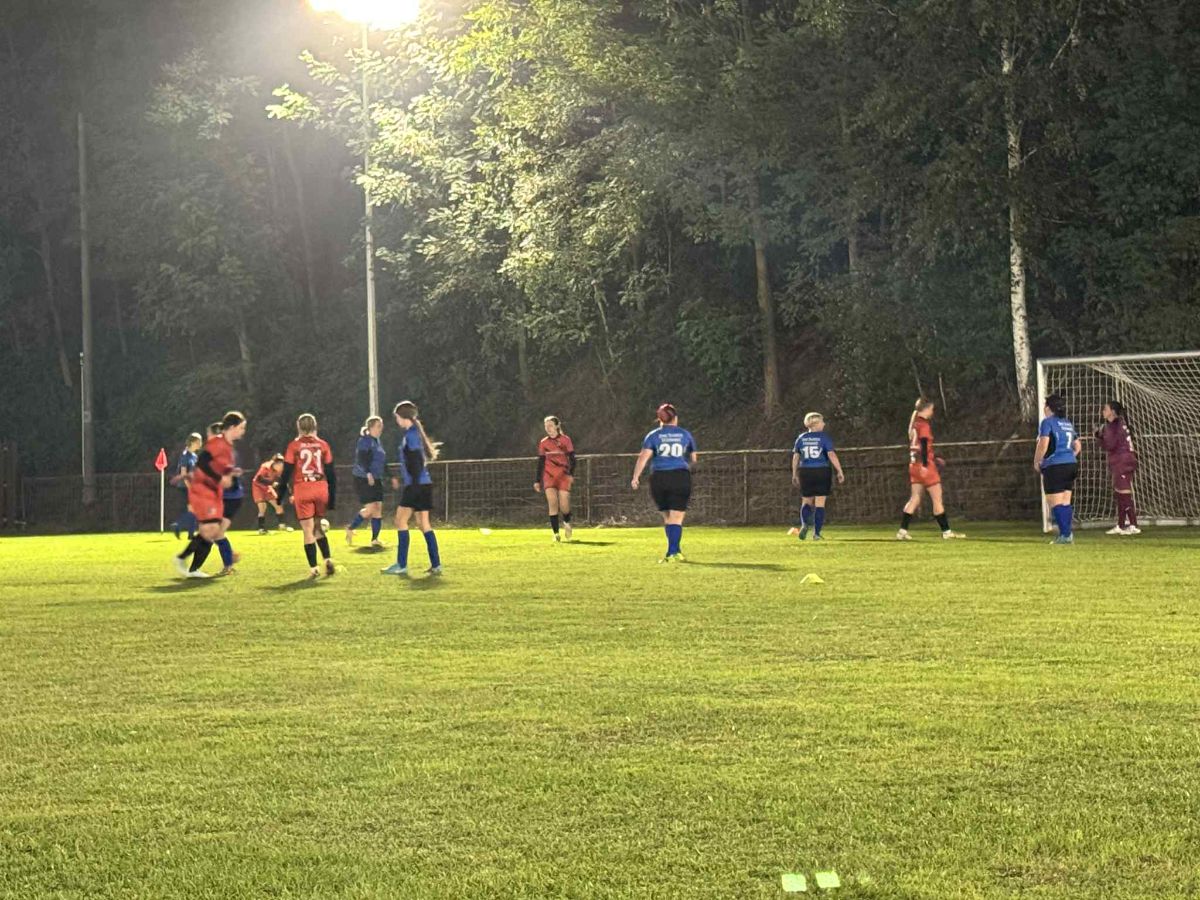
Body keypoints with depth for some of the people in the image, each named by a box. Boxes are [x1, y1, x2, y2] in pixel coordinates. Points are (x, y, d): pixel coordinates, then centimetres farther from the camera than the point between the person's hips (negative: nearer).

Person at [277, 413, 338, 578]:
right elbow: (331, 473, 6)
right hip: (321, 489, 3)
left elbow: (286, 472, -2)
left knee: (308, 530, 2)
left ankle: (314, 568, -1)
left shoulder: (294, 446, -2)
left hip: (302, 491, -3)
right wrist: (332, 498, 11)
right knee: (317, 527, 19)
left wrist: (280, 495, 7)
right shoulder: (323, 445, 5)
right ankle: (328, 560, 5)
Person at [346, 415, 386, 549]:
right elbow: (361, 459, -23)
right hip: (364, 480, -9)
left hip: (376, 480, 9)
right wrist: (368, 474, -34)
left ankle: (375, 539, 8)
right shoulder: (365, 441, -11)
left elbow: (382, 461, 23)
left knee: (378, 508, 3)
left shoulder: (377, 441, 16)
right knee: (371, 508, -11)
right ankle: (350, 529, 8)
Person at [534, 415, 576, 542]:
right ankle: (556, 533, -8)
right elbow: (540, 463, 14)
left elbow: (572, 459, -1)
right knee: (553, 504, -11)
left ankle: (567, 523, 25)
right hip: (549, 476, 2)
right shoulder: (543, 443, 9)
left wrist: (571, 473, -15)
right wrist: (537, 481, 10)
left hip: (563, 475, -2)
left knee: (564, 506, -8)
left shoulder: (565, 440, 1)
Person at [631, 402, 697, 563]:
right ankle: (672, 553, -13)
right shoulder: (686, 434, 10)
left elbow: (644, 456, -9)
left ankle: (676, 551, 18)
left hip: (659, 479, 1)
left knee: (667, 517, 16)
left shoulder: (654, 435, 5)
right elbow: (693, 459, 22)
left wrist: (635, 477, -10)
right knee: (676, 518, -2)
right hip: (681, 478, -1)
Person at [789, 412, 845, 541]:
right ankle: (816, 533, 0)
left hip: (805, 472, 3)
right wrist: (840, 472, -9)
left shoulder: (801, 438, 7)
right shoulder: (824, 437, -4)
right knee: (820, 503, 3)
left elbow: (795, 457, 8)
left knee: (807, 501, 14)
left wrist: (794, 475, 17)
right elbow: (831, 455, -12)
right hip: (822, 472, -3)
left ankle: (805, 524, -12)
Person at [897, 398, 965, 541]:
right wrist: (925, 464, -25)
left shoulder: (914, 424, 14)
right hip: (925, 465, -8)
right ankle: (946, 531, 3)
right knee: (937, 498, -1)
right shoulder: (924, 425, -12)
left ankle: (903, 531, 0)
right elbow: (924, 446, -20)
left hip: (914, 464, 8)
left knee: (915, 498, 7)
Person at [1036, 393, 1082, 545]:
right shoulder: (1068, 423, 16)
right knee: (1065, 503, 11)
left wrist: (1036, 462, -5)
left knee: (1055, 503, -5)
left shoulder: (1047, 422, -8)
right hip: (1071, 464, 8)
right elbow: (1078, 446, 19)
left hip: (1054, 466, -8)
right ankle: (1067, 535, 11)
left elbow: (1043, 445, -17)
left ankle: (1065, 535, -10)